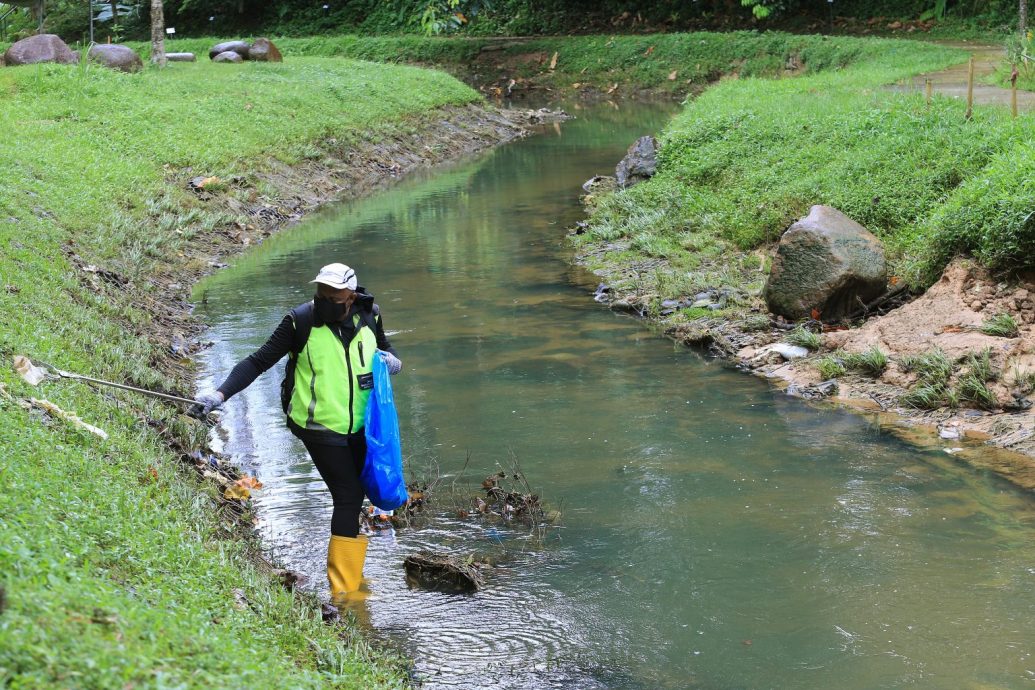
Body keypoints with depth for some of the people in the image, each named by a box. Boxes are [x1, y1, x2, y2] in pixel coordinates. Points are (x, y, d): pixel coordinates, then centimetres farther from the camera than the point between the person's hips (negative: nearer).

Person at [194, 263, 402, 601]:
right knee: (348, 498, -12)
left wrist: (392, 361, -9)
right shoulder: (301, 321, -14)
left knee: (354, 497, 16)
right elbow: (258, 361, -13)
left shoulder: (369, 319, -1)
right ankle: (343, 589, -8)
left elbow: (388, 354, 16)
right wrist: (221, 393, -24)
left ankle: (349, 574, 33)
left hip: (360, 428, 5)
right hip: (321, 430, -5)